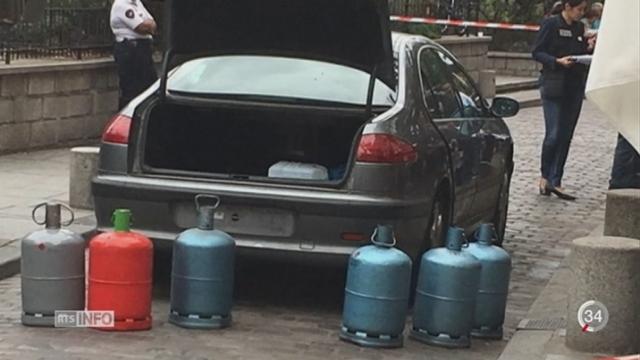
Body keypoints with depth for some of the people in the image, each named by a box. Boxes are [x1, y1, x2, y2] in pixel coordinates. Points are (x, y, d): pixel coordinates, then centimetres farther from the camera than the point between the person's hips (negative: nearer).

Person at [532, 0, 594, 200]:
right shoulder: (551, 24, -6)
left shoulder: (579, 28, 13)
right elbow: (537, 52, -7)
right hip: (554, 87, -6)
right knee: (553, 135, -8)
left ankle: (555, 182, 9)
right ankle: (545, 176, 12)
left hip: (575, 88, 6)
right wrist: (557, 61, -20)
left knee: (566, 136, 5)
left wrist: (589, 48, -2)